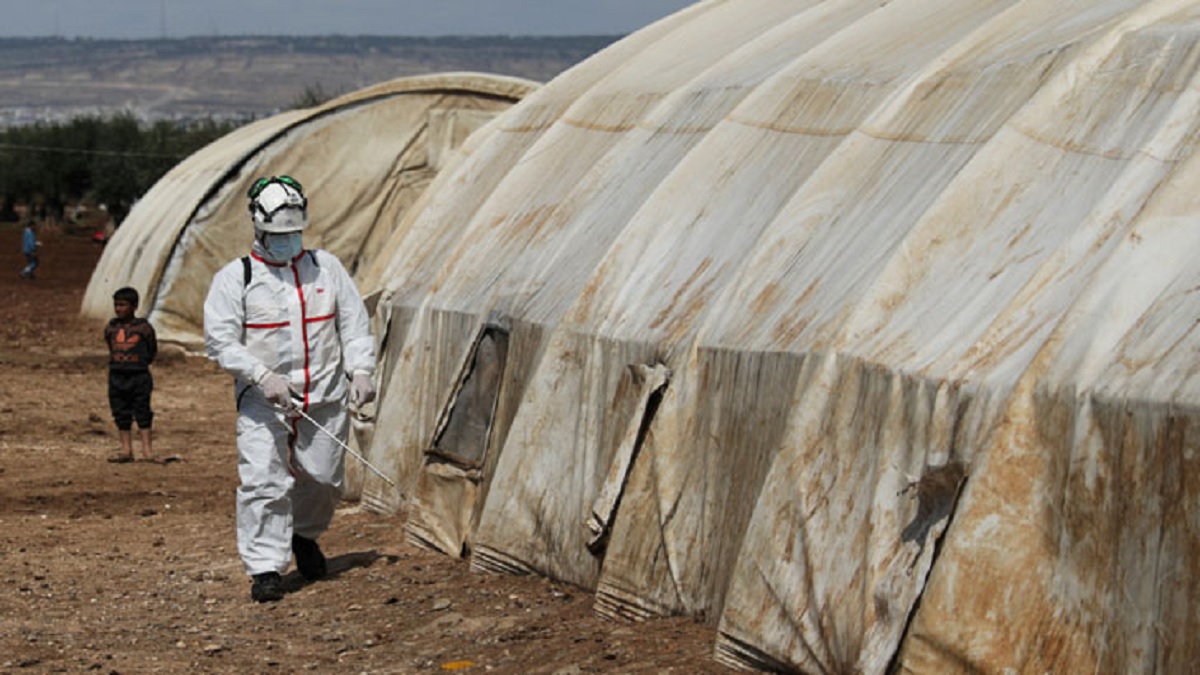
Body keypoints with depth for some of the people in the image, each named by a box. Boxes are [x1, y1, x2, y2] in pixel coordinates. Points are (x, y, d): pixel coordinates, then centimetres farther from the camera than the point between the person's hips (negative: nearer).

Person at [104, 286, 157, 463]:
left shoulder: (143, 328, -6)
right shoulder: (110, 328, 5)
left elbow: (152, 351, 3)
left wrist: (141, 362, -1)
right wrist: (118, 362, 9)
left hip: (139, 376, -4)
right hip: (117, 376, 4)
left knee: (142, 413, 0)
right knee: (121, 415, 7)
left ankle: (147, 449, 5)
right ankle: (126, 450, 14)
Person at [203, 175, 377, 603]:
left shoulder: (326, 267, 8)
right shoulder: (235, 278, -3)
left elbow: (354, 322, 9)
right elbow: (220, 341, -7)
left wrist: (360, 370, -5)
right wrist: (263, 377, -19)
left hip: (325, 396, 3)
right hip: (262, 402, -3)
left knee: (324, 478, 9)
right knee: (264, 481, -13)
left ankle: (304, 535, 38)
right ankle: (265, 566, -7)